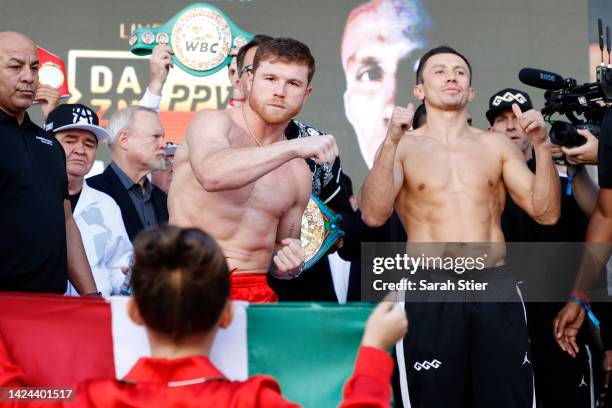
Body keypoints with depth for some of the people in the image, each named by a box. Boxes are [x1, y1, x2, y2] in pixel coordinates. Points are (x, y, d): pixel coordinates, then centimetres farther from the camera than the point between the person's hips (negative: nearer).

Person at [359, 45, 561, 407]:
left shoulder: (497, 145, 12)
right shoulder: (403, 146, 6)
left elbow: (546, 213, 6)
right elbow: (374, 215, -10)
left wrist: (542, 145, -6)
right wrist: (391, 142, -19)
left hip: (497, 289, 2)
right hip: (430, 293, -2)